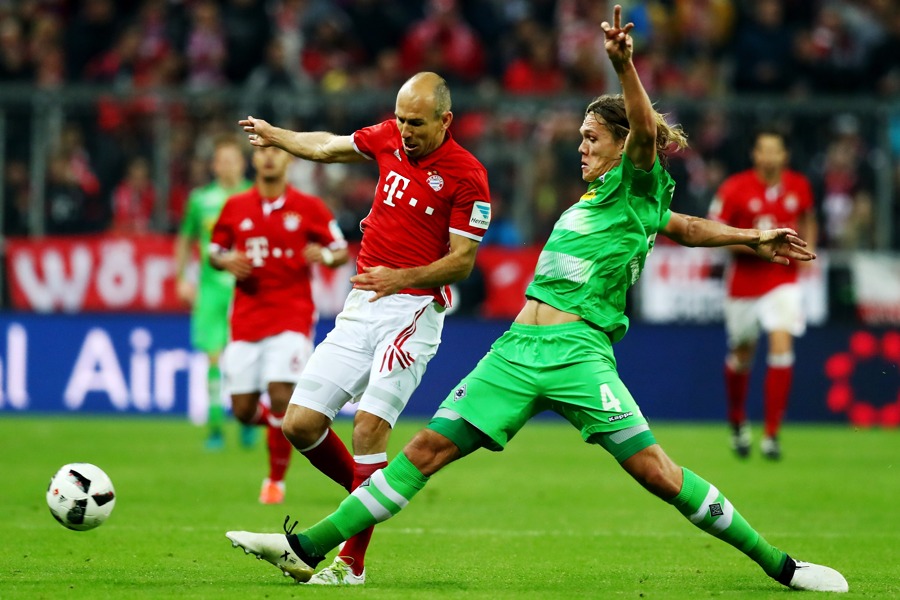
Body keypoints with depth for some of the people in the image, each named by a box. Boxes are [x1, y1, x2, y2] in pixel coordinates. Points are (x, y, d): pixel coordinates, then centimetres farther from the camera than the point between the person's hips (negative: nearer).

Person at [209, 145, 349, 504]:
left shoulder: (308, 208, 0)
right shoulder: (235, 207, 7)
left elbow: (342, 252, 3)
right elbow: (214, 252, 16)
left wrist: (325, 256, -19)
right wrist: (226, 262, -7)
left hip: (292, 315, -3)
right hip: (246, 317, 3)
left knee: (280, 396, -18)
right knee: (243, 411, -1)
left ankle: (276, 481, -2)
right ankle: (274, 420, 35)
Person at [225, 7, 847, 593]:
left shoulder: (638, 188, 2)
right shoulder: (591, 199, 23)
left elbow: (646, 129, -20)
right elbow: (683, 226, 38)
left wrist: (624, 65, -36)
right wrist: (748, 237, 31)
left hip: (577, 350, -7)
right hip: (518, 348, 7)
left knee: (652, 467, -15)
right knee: (429, 448, 2)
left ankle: (777, 563, -5)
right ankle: (308, 548, -1)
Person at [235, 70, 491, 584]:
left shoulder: (467, 175, -10)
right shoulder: (390, 138, 6)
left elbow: (463, 261, -10)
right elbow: (328, 147, 26)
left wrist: (402, 278, -23)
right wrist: (275, 135, 38)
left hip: (413, 309, -6)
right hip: (361, 307, 6)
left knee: (370, 425, -20)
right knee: (301, 424, 0)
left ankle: (352, 561, -14)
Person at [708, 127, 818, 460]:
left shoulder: (799, 186, -1)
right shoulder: (734, 189, -11)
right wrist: (750, 244, -21)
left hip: (783, 279, 1)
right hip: (745, 280, -1)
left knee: (781, 344, -16)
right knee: (742, 353, 12)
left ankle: (771, 434, -13)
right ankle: (738, 422, 39)